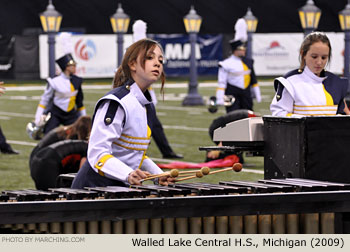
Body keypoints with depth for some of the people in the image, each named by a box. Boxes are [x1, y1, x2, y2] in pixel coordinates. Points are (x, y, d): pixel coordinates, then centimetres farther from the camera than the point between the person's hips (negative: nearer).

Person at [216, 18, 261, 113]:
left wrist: (257, 95, 18)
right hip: (232, 94, -6)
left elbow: (253, 80, 18)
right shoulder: (226, 64, -8)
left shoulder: (248, 62, 10)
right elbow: (221, 82, -9)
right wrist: (220, 99, -13)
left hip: (246, 94, 6)